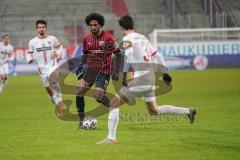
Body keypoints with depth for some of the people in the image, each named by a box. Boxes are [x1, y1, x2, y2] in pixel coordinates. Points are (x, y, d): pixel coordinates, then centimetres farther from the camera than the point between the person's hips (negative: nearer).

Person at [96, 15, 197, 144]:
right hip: (151, 78, 8)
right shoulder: (143, 38, 18)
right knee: (154, 111, 23)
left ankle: (111, 138, -7)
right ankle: (188, 111, 18)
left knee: (114, 104, -3)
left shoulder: (128, 39, -7)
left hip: (140, 79, -8)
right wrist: (164, 73, 28)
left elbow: (128, 56, -22)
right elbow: (156, 56, 22)